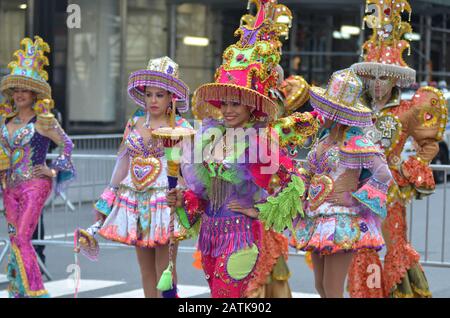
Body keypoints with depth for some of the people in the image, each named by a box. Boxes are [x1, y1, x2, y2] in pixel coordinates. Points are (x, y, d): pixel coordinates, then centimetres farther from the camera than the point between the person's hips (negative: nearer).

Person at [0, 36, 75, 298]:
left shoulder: (44, 121, -6)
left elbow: (67, 144, -1)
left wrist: (54, 171, -3)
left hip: (34, 185, -6)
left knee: (22, 239, -15)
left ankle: (37, 292, -12)